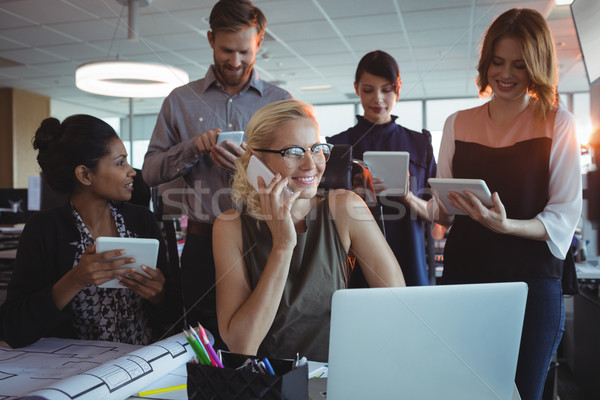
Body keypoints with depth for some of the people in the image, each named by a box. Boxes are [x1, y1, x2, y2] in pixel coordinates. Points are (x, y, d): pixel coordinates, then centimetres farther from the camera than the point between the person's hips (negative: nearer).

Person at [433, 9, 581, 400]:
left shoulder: (558, 123, 1)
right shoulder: (458, 124, 8)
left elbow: (565, 216, -5)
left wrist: (505, 224, -22)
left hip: (532, 278, -2)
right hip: (464, 270, 2)